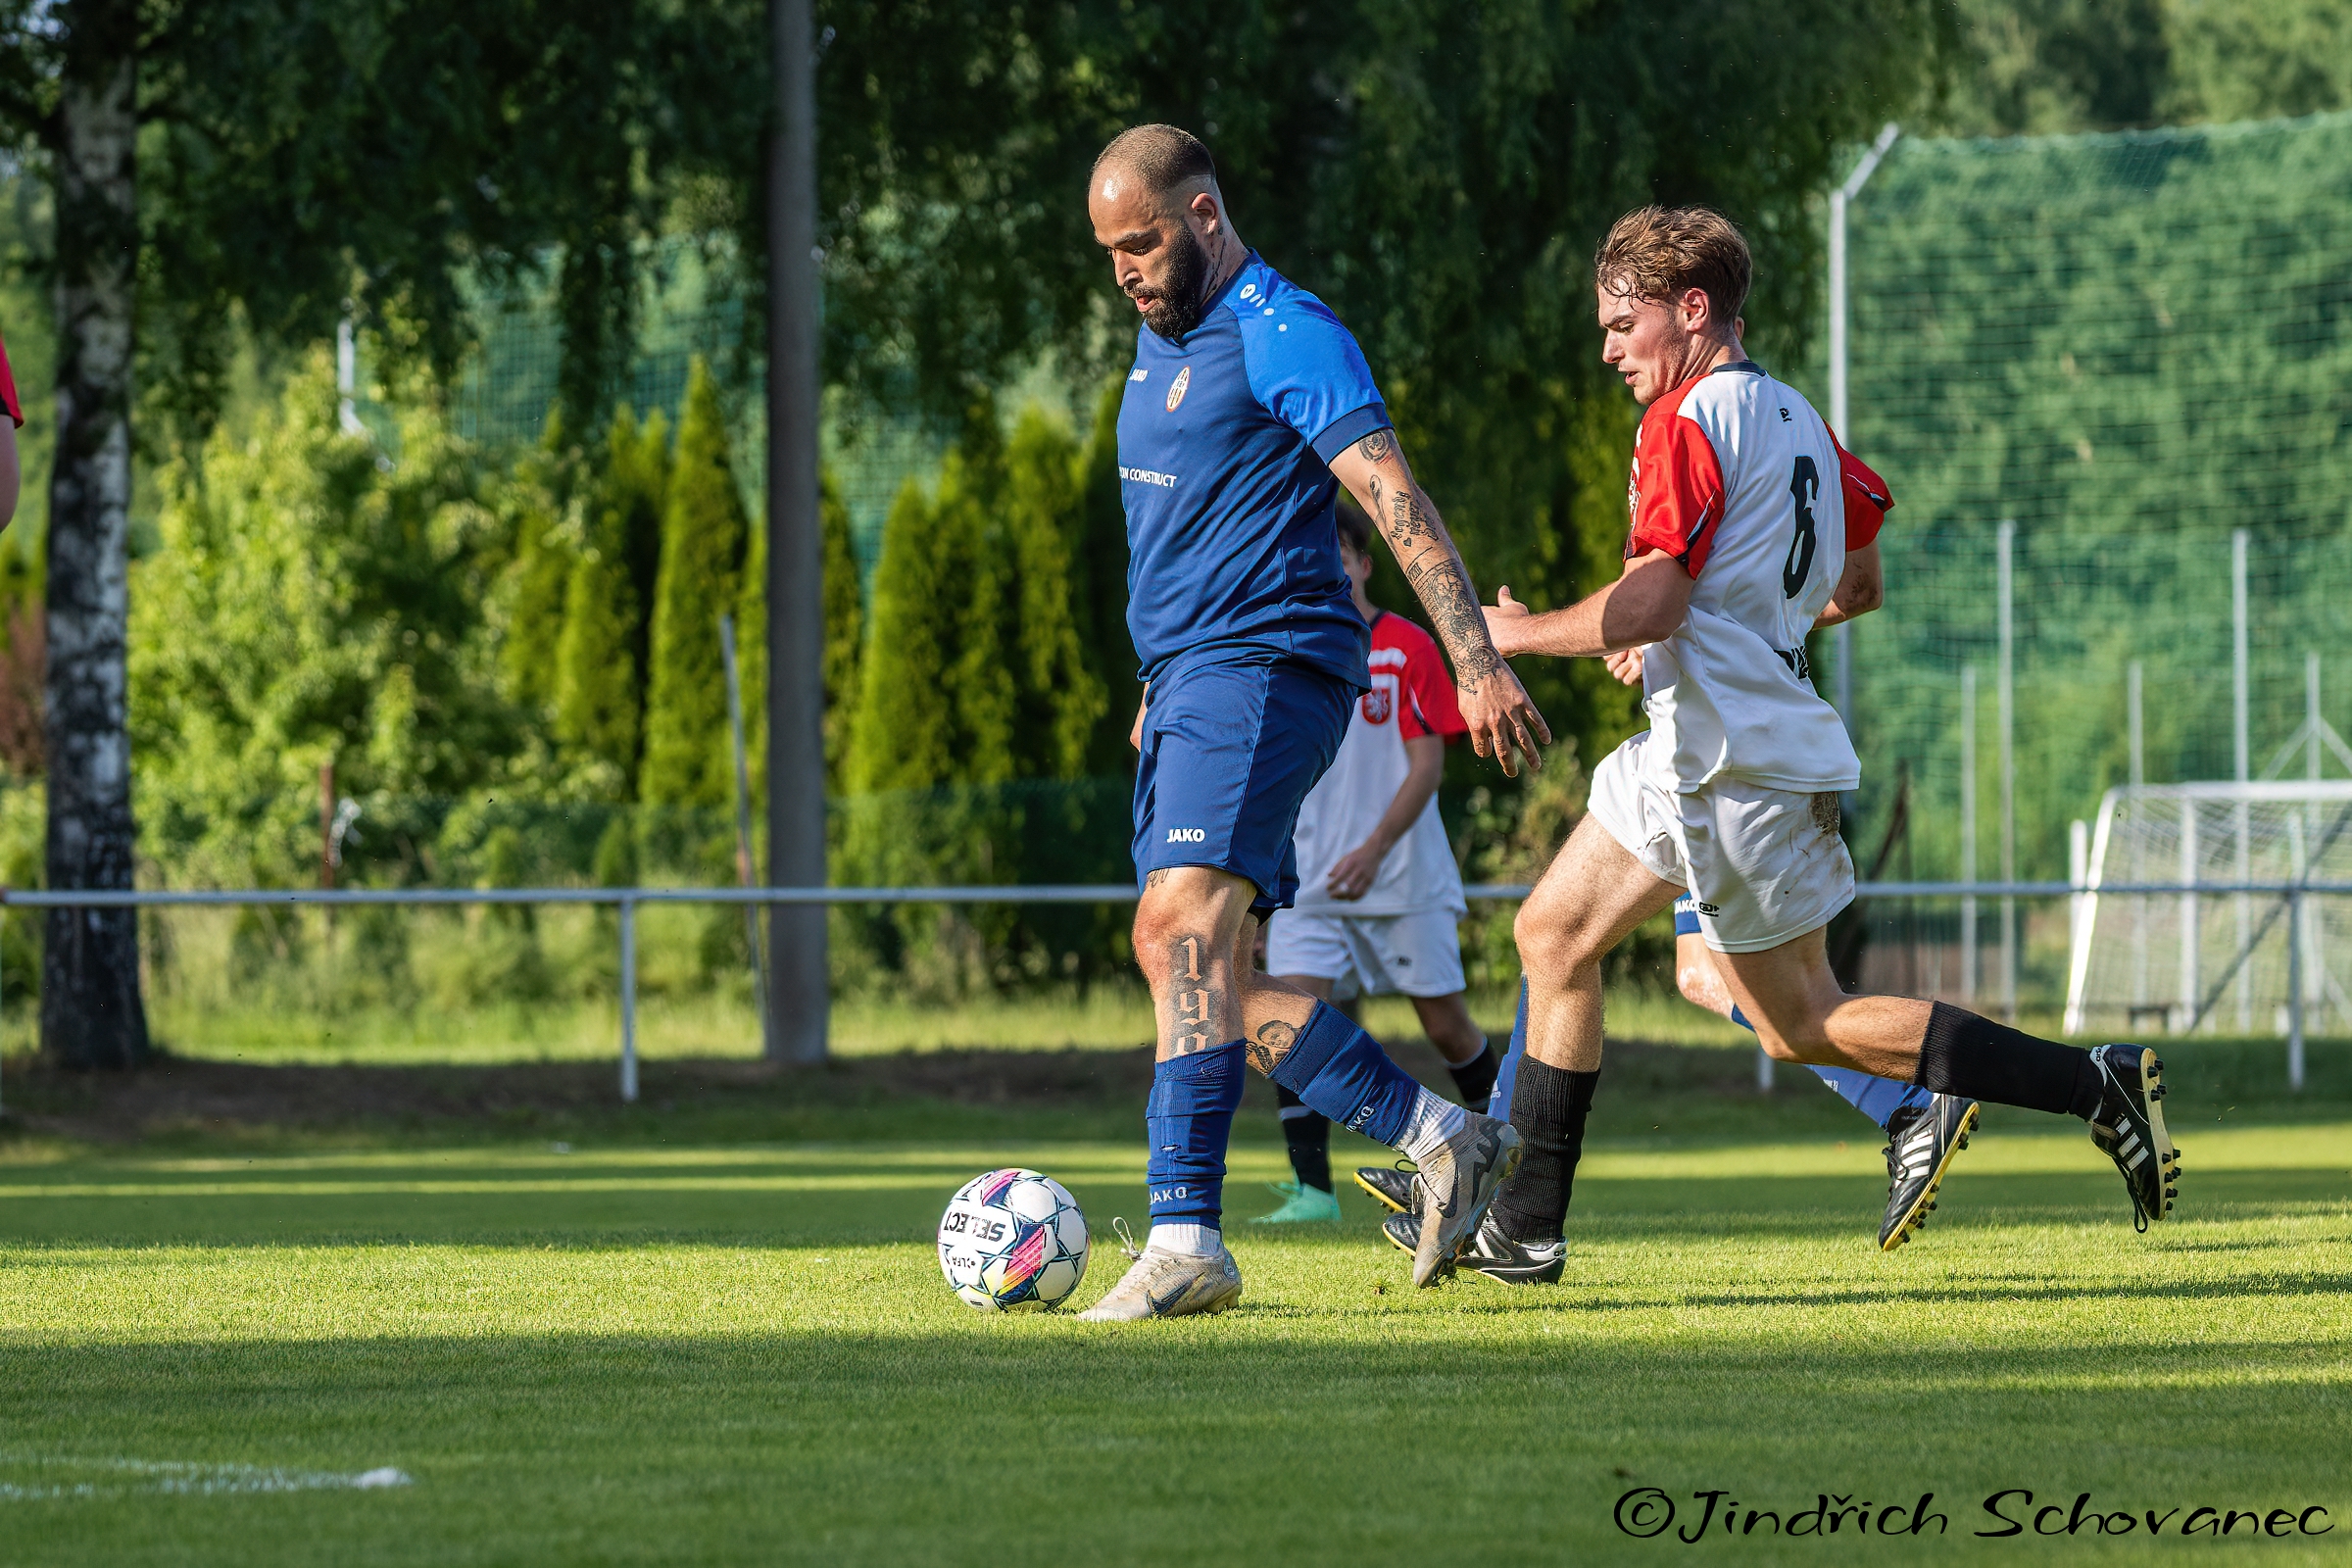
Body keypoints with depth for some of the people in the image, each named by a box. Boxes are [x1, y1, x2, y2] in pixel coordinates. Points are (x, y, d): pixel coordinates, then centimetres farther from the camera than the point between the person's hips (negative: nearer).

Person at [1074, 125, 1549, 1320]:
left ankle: (1186, 1241, -29)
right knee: (1178, 953, 6)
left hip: (1265, 667, -10)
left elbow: (1399, 505, -17)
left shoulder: (1283, 335, -11)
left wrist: (1478, 664, -24)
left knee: (1188, 926, -23)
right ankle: (1443, 1141, 11)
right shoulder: (1162, 334, 19)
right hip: (1188, 681, 10)